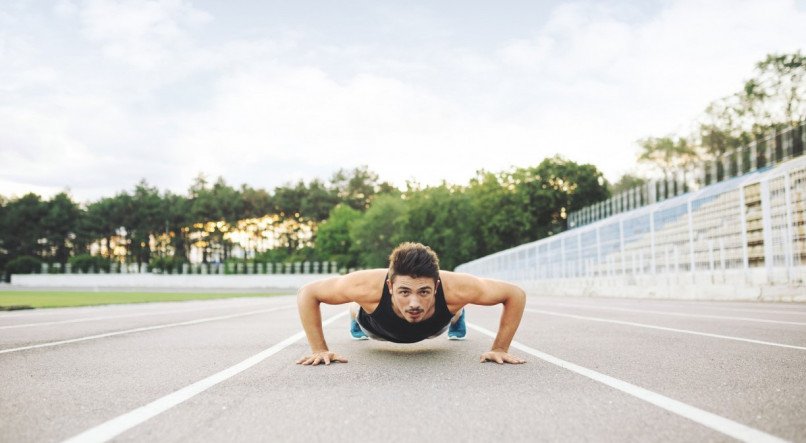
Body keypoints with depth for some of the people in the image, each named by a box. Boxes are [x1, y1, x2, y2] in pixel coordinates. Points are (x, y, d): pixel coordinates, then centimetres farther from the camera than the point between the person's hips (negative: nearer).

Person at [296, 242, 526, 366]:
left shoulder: (453, 289, -49)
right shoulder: (369, 287, -50)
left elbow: (516, 294, -33)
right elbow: (307, 293, -35)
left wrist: (500, 349, -35)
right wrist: (319, 349, -37)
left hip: (436, 326, 1)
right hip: (377, 327, -1)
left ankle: (457, 319, 74)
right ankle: (355, 317, 73)